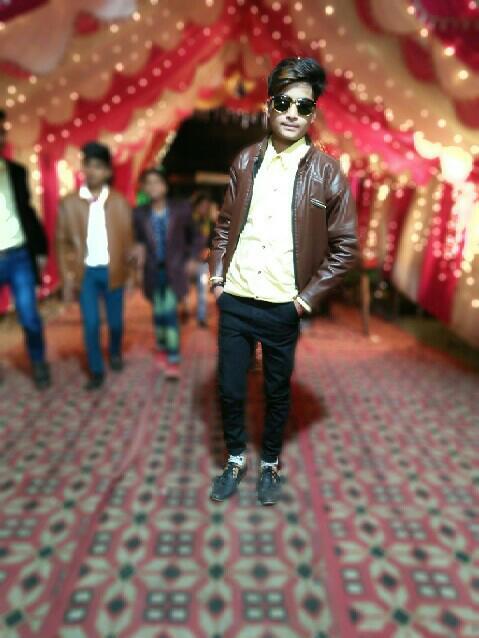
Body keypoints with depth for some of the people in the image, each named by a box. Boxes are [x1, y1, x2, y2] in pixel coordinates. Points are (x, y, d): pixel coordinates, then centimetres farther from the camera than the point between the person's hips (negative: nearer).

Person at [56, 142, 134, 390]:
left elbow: (128, 239, 2)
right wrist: (67, 278, -4)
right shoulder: (68, 203, -2)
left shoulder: (120, 202, -1)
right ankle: (96, 372, 14)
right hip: (86, 272, 0)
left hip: (112, 271, 0)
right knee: (91, 323, -2)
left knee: (115, 320, 12)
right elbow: (62, 242, 1)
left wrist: (130, 270, -2)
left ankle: (115, 353, 42)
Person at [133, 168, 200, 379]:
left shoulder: (181, 209, -6)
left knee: (170, 312, -11)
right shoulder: (139, 213, -2)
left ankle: (174, 361, -5)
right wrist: (139, 250, -12)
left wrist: (190, 259, -1)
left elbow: (194, 237, 7)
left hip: (174, 270, -2)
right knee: (159, 313, 11)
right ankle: (161, 349, 36)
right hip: (153, 272, 2)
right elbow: (137, 239, 9)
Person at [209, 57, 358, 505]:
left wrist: (308, 297, -7)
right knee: (229, 390, 10)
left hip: (283, 308, -2)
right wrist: (217, 276, 3)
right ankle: (235, 460, 35)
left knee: (277, 392, 13)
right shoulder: (246, 161, 4)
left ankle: (270, 465, 37)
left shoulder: (327, 173, -5)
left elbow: (345, 246, -3)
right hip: (234, 302, 2)